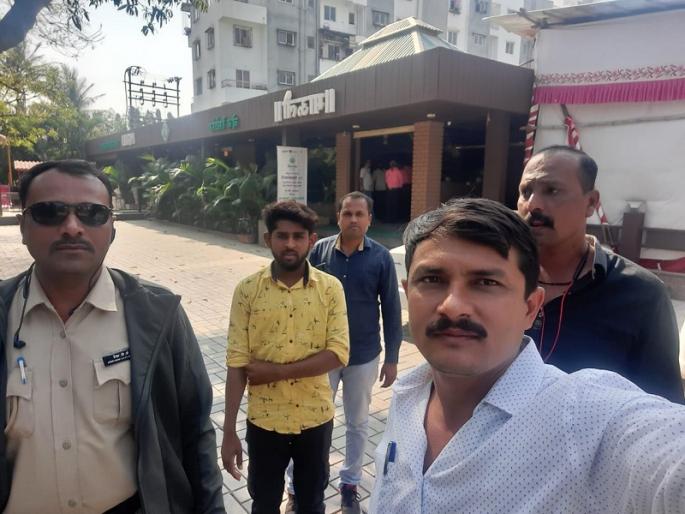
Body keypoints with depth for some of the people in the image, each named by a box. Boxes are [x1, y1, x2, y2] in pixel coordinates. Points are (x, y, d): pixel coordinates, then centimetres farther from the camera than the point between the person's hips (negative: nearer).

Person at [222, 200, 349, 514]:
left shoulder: (331, 288, -9)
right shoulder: (247, 290, -10)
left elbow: (339, 353, -15)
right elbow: (236, 363, -10)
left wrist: (277, 371, -20)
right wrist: (229, 432, -10)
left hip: (316, 417, 0)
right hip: (264, 420, 0)